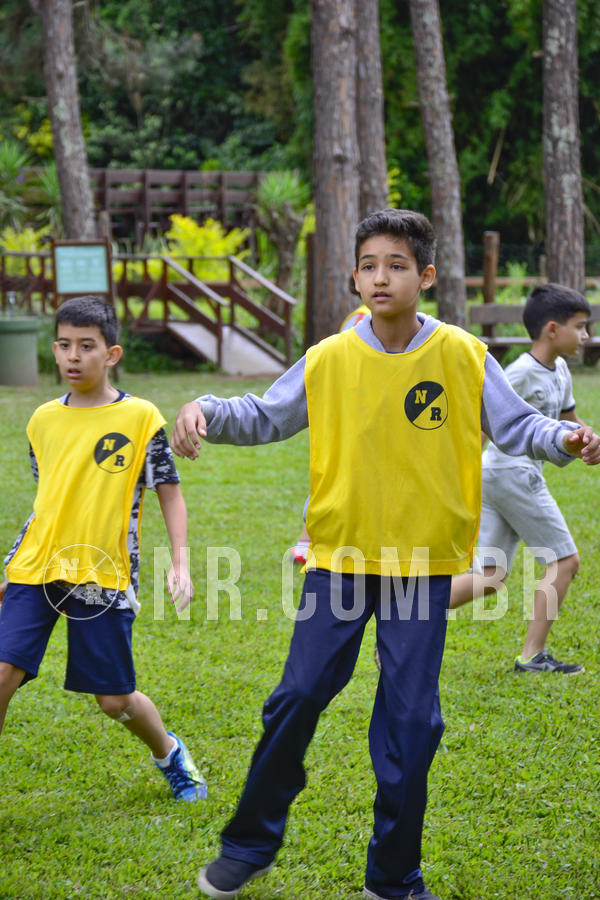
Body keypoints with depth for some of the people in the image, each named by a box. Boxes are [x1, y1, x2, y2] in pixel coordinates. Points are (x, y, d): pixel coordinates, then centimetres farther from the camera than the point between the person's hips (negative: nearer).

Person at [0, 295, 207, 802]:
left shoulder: (140, 417, -3)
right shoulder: (43, 420, 9)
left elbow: (170, 493, 2)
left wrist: (180, 563, -8)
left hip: (103, 575, -3)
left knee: (115, 699, 3)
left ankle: (169, 752, 35)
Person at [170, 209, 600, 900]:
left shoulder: (463, 357, -4)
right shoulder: (328, 361, -2)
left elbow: (516, 426, 2)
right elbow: (262, 417, 7)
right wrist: (206, 412, -11)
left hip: (423, 563, 0)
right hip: (340, 557, 1)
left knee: (410, 721, 2)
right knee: (297, 698, 0)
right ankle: (250, 844, 20)